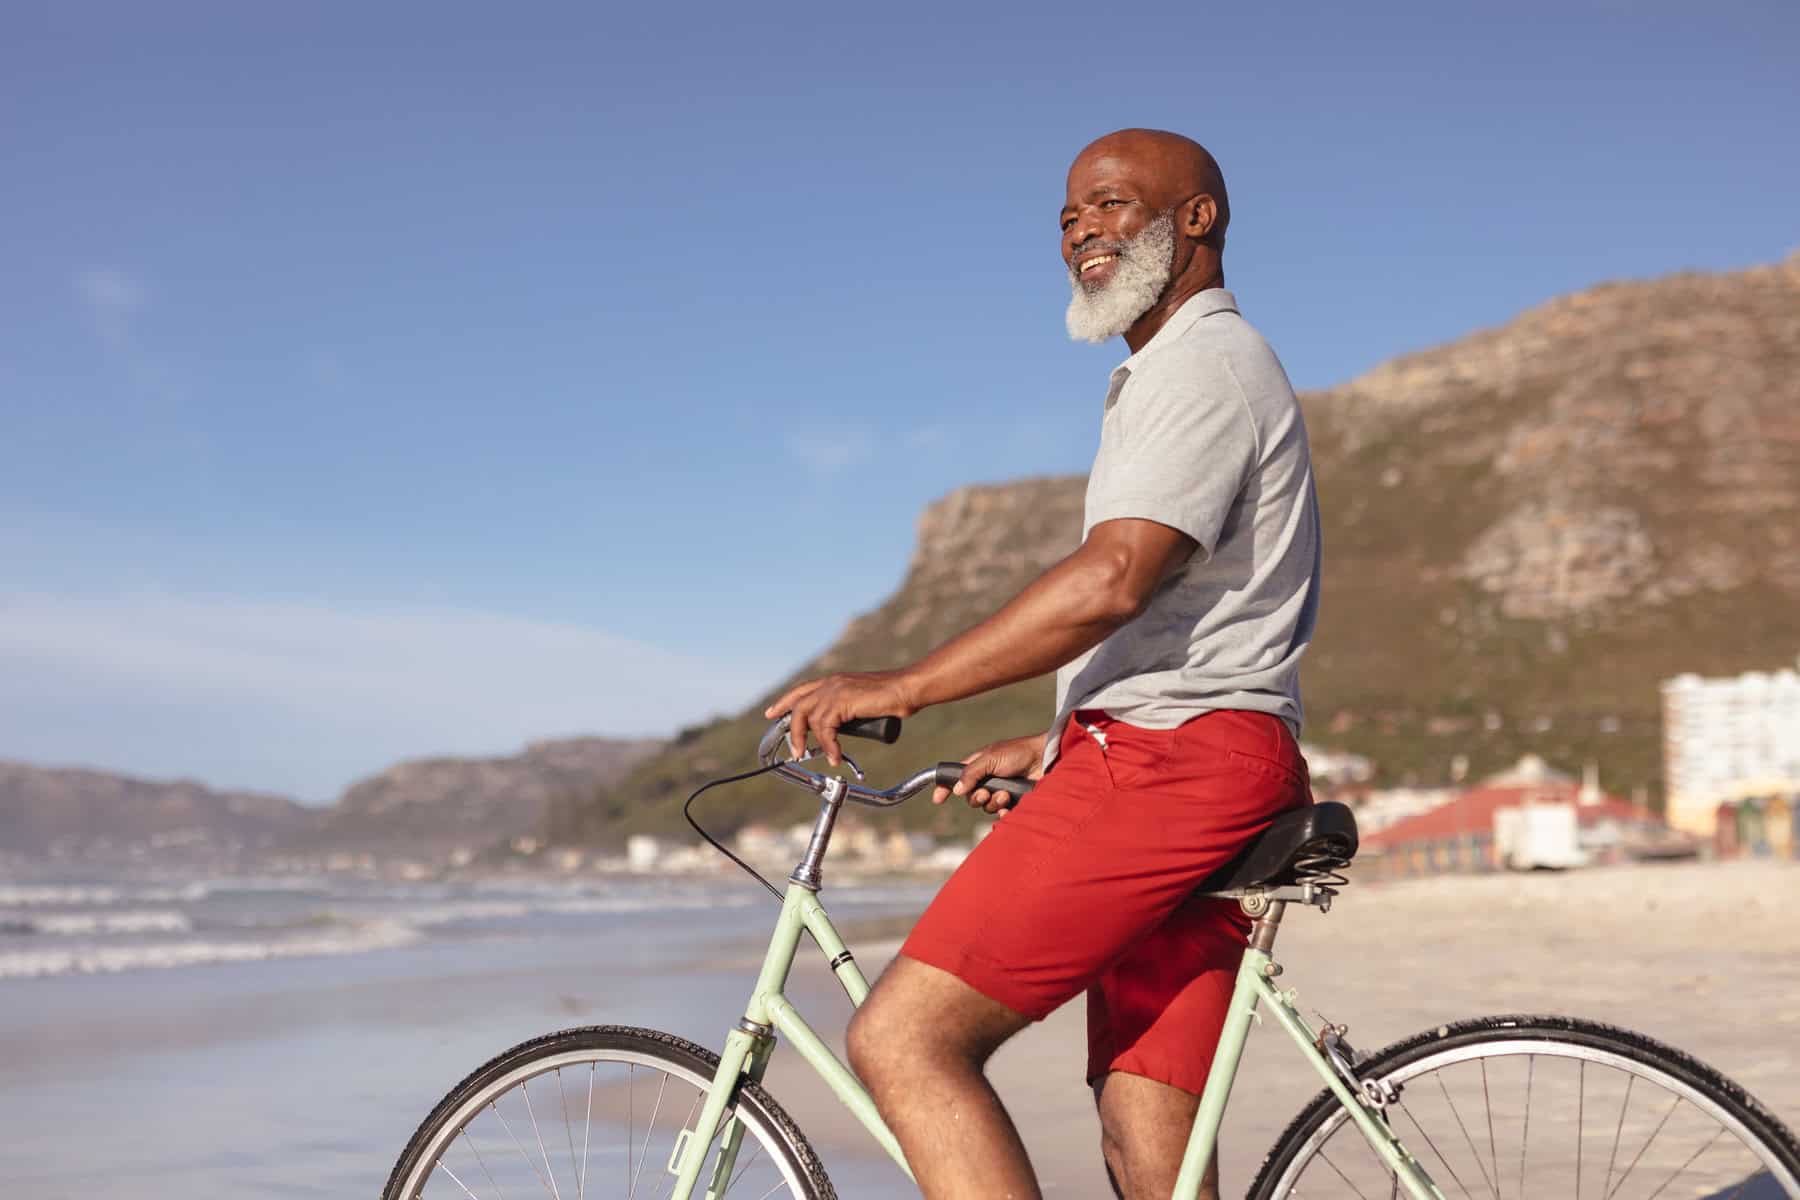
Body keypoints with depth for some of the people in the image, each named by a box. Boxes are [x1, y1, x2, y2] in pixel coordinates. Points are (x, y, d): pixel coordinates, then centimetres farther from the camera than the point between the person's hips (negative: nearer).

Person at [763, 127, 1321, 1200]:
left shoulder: (1206, 363, -5)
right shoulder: (1180, 375, 29)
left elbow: (1113, 582, -20)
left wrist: (903, 687, -17)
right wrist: (1051, 748, 27)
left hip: (1168, 764, -10)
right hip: (1170, 764, 10)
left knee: (904, 1038, -15)